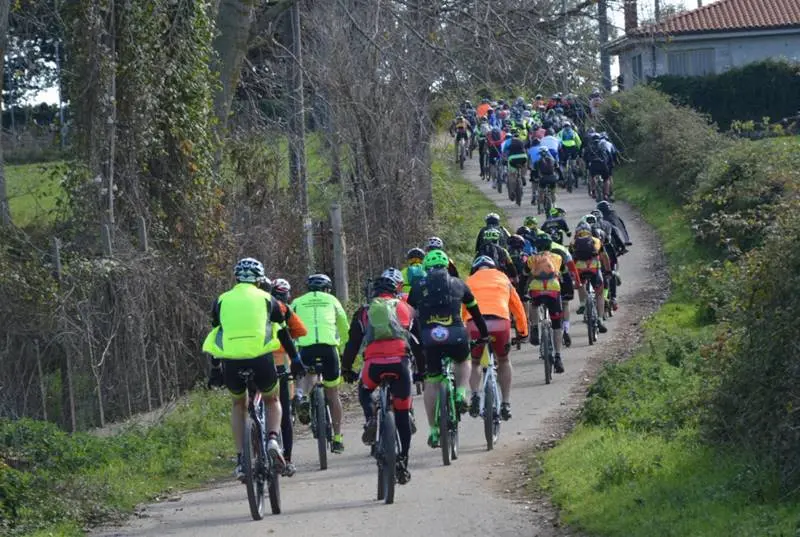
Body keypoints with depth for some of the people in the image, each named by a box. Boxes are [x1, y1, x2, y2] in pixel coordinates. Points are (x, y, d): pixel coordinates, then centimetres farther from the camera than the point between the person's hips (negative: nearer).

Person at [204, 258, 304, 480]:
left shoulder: (222, 301, 16)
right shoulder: (266, 299, 14)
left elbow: (217, 335, 22)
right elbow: (283, 333, 19)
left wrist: (215, 369, 31)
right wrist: (295, 360, 30)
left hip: (232, 364, 1)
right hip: (261, 361, -1)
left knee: (238, 405, 28)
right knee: (272, 401, 26)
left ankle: (241, 460, 16)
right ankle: (273, 440, -3)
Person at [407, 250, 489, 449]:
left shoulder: (418, 288, 18)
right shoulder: (458, 284, 18)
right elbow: (475, 312, 27)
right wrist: (484, 335, 40)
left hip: (430, 339, 0)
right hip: (455, 336, 0)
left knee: (431, 383, 13)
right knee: (463, 362, 33)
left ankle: (434, 431, 15)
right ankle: (460, 394, 10)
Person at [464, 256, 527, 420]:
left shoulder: (470, 281, 24)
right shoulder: (503, 279, 27)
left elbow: (461, 310, 22)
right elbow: (517, 307, 31)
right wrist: (522, 331, 41)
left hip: (475, 323, 0)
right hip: (500, 322, 0)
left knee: (474, 362, 23)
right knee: (504, 361, 25)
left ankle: (474, 395, -2)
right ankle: (506, 404, 19)